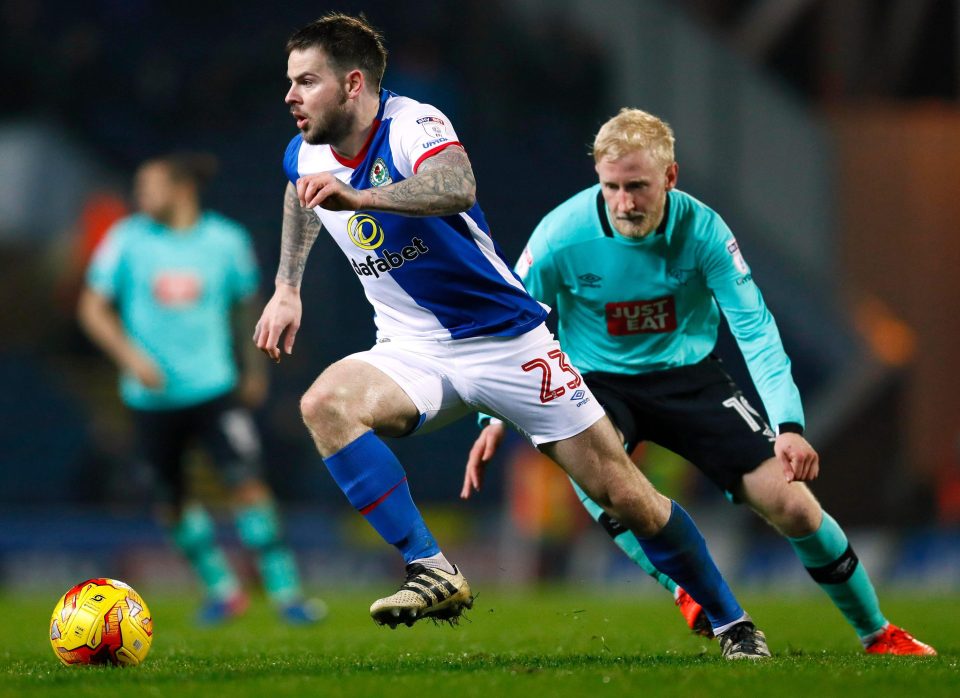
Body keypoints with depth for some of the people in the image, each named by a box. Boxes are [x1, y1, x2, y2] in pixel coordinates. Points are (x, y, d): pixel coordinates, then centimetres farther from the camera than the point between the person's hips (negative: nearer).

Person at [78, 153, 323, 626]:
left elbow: (248, 303, 15)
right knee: (174, 499, 8)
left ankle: (284, 591, -12)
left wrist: (255, 368, 20)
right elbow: (93, 308, 0)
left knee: (246, 481, -15)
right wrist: (130, 356, -14)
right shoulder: (127, 240, -2)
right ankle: (221, 589, 26)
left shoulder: (226, 241, -1)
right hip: (154, 395, 2)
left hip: (215, 387, -2)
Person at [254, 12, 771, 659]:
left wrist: (356, 198, -60)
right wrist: (287, 290, 20)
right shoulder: (305, 155, -2)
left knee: (625, 496, -3)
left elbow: (457, 189, -46)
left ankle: (732, 622, 18)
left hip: (507, 339, -5)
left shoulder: (413, 125, -22)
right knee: (326, 402, -27)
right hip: (414, 354, 5)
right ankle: (432, 573, -26)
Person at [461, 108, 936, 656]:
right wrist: (495, 416, -16)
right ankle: (689, 591, -25)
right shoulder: (562, 236, -21)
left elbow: (756, 329, -17)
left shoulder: (701, 229, -19)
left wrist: (789, 425, -29)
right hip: (599, 380, -1)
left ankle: (877, 632, 13)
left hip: (689, 375, 1)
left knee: (789, 501, -8)